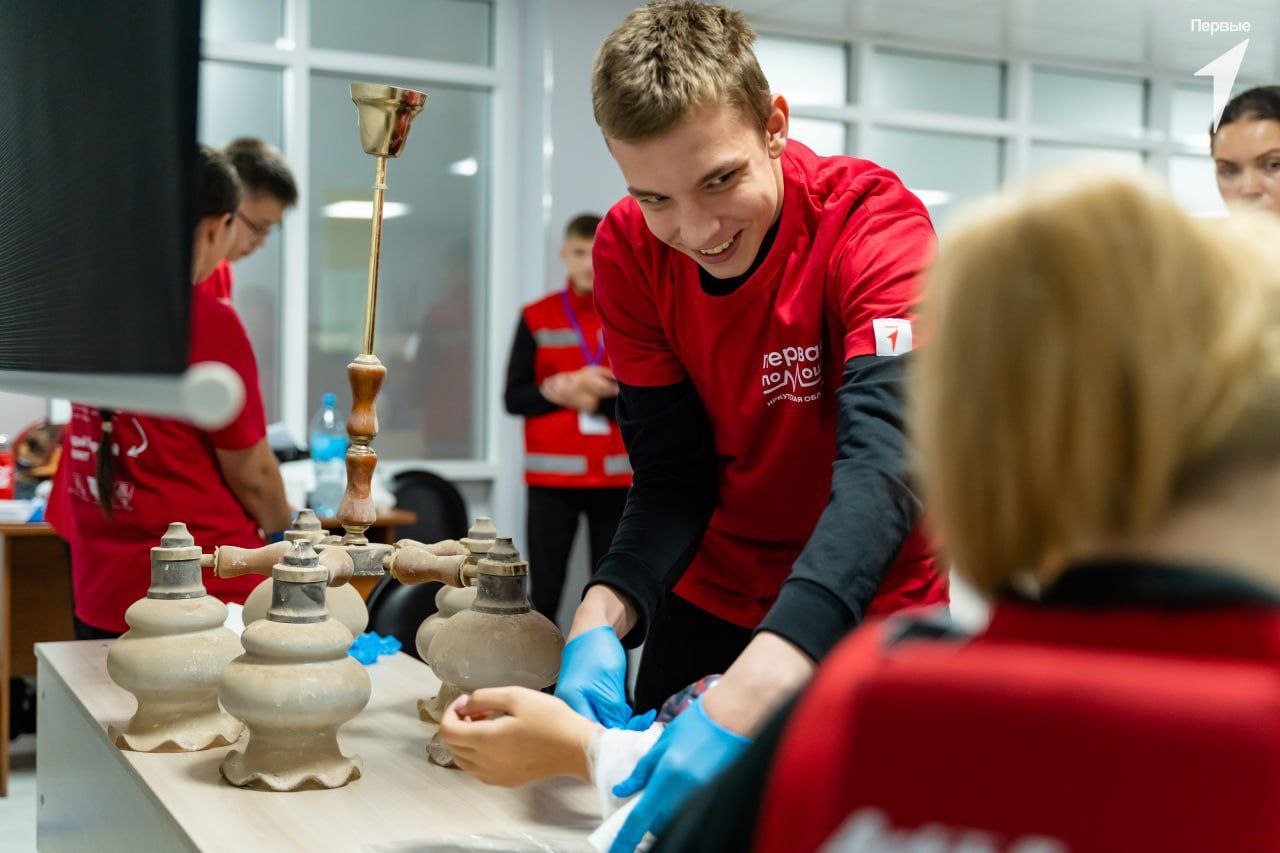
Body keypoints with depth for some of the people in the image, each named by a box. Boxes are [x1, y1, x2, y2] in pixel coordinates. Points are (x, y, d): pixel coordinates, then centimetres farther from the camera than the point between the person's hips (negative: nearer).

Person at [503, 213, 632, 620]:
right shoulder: (536, 317, 4)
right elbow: (514, 398, 2)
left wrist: (596, 396, -15)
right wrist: (561, 389, -14)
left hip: (617, 477, 1)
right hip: (551, 478, 0)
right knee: (545, 593, 2)